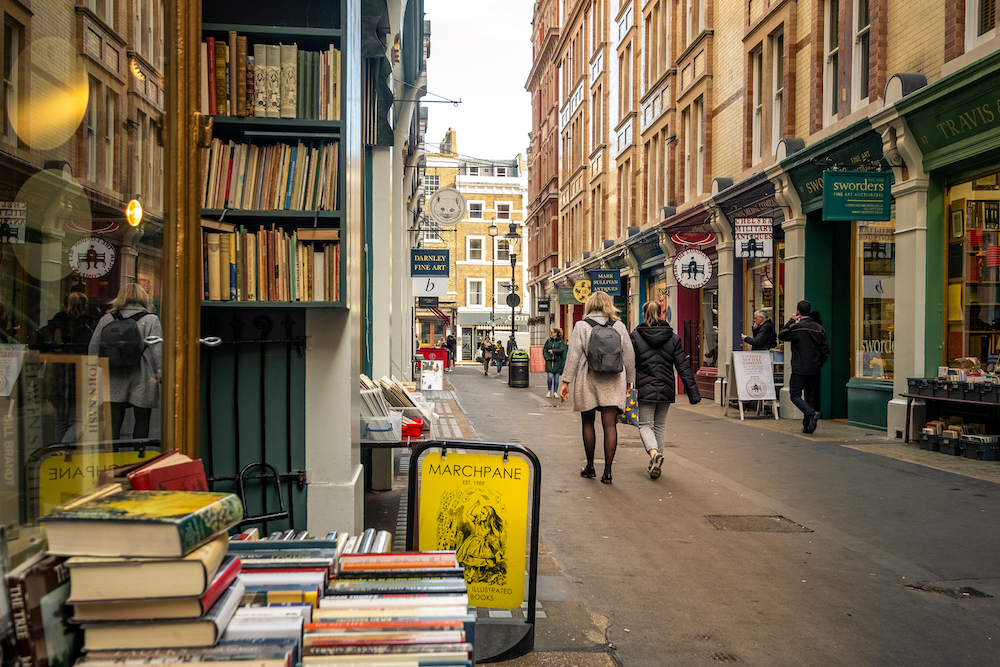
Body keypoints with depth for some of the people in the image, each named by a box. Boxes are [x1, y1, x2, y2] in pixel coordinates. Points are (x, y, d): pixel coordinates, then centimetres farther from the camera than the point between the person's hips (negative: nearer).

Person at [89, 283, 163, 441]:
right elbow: (158, 351, -7)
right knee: (142, 420, 7)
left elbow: (94, 347, 9)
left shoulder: (106, 319, 6)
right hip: (142, 380, -2)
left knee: (114, 422, 6)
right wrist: (161, 375, -2)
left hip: (114, 380, 3)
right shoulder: (151, 320, -4)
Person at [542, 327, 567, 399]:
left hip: (557, 362, -1)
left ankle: (555, 392, 15)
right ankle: (549, 391, 12)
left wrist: (553, 351, -12)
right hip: (549, 362, 1)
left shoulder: (561, 341, 1)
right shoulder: (548, 341, 10)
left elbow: (561, 350, -12)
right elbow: (544, 350, 9)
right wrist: (546, 357, -6)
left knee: (556, 378, 3)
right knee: (550, 377, -8)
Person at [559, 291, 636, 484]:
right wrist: (629, 380, 18)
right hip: (613, 382, 1)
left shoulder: (581, 326, -2)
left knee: (588, 423, 13)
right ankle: (607, 471, -1)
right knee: (610, 425, 1)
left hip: (588, 381, -1)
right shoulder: (619, 326, 5)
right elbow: (629, 355, 7)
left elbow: (573, 356, -6)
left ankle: (590, 467, 21)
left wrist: (566, 382, -3)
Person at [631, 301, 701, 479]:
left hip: (644, 389, -3)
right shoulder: (673, 338, 2)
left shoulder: (635, 336, -5)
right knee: (660, 425, 16)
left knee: (645, 425, 6)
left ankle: (654, 453, -22)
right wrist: (693, 392, 3)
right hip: (666, 389, 3)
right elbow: (683, 367, 1)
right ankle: (655, 464, 19)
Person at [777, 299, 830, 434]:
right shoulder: (819, 328, 5)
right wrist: (818, 365, 17)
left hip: (799, 369, -6)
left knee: (795, 395, 1)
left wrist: (792, 320, 4)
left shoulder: (796, 327, -13)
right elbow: (826, 351, 6)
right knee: (810, 396, 14)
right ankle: (807, 425, 15)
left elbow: (781, 335, 2)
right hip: (814, 370, 6)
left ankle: (812, 413, -22)